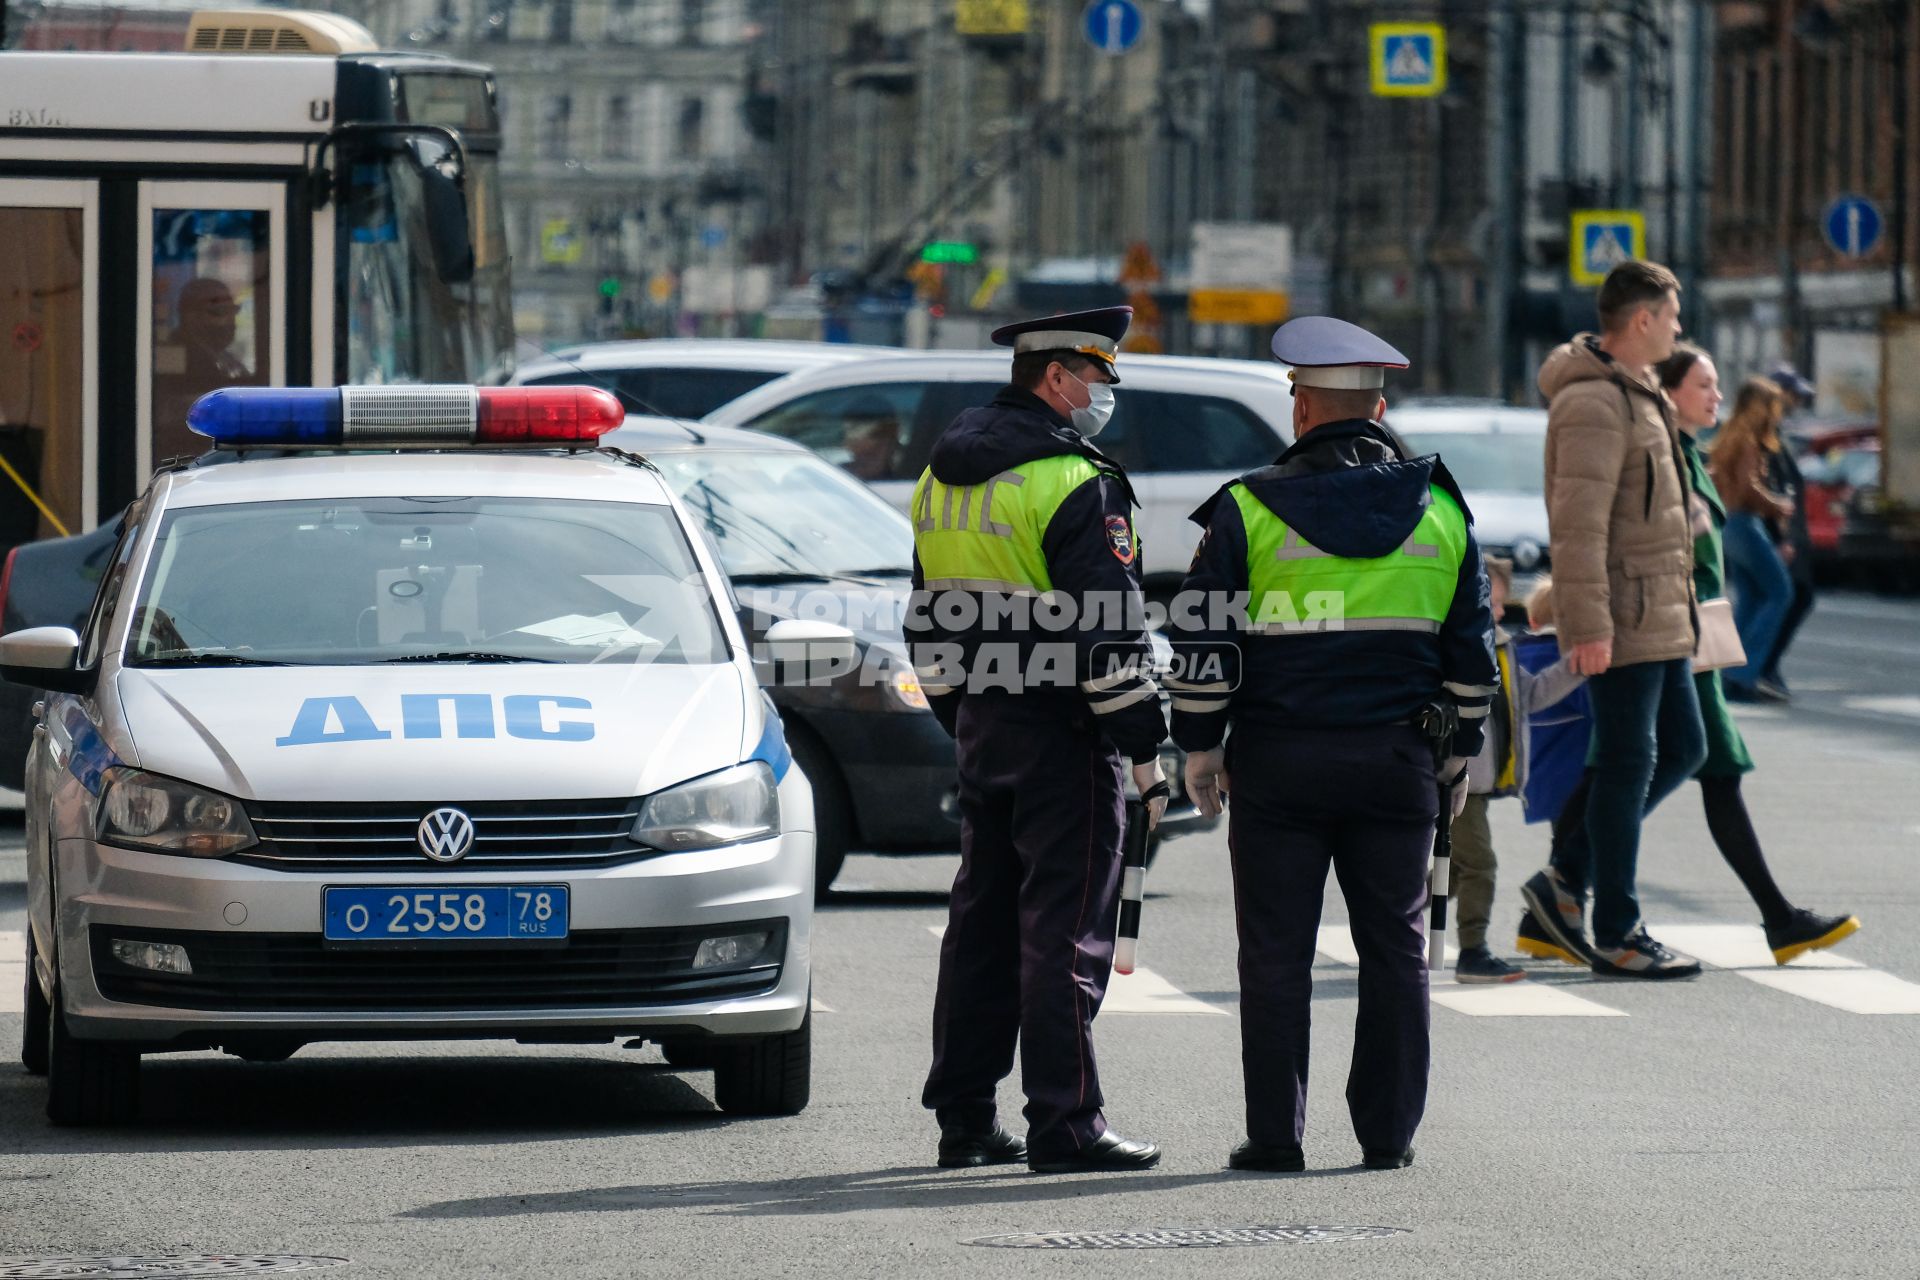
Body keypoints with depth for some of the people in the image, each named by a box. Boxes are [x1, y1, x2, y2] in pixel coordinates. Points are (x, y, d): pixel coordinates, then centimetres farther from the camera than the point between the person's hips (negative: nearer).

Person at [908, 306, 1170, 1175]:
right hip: (1061, 732, -8)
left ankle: (963, 1118, 16)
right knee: (1066, 930, -5)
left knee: (982, 922, 13)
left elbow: (929, 621, 17)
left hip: (981, 727, 8)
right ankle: (1063, 1126, -5)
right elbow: (1108, 630, -18)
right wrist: (1146, 746, -13)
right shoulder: (1076, 485, -15)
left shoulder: (941, 480, 12)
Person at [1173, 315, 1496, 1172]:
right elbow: (1471, 647, 10)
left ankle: (1275, 1135, 3)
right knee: (1394, 948, 8)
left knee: (1276, 951, 2)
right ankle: (1388, 1133, 8)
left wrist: (1199, 746, 5)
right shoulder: (1439, 511, 5)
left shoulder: (1248, 510, -4)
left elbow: (1205, 643, -4)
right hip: (1396, 763, 2)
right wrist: (1459, 749, 19)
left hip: (1278, 763, -2)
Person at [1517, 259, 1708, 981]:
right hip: (1620, 622, -10)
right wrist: (1588, 626, -25)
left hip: (1657, 620, 10)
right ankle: (1616, 936, 2)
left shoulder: (1634, 394, 17)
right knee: (1628, 765, -5)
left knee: (1681, 749, 13)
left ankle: (1565, 883, 17)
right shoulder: (1593, 402, -16)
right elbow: (1578, 523, -22)